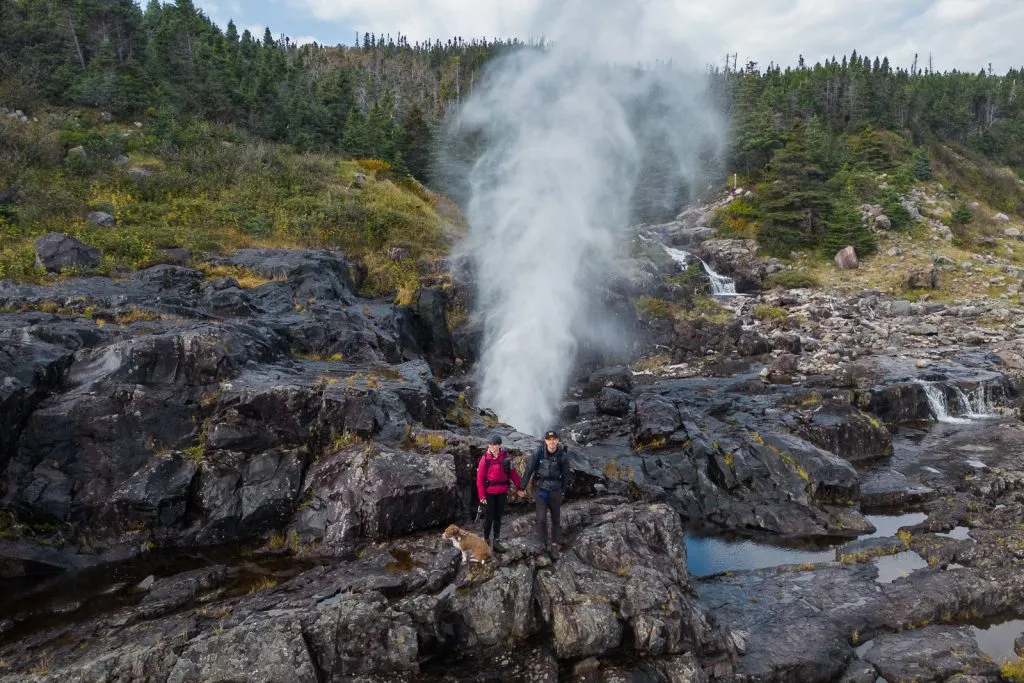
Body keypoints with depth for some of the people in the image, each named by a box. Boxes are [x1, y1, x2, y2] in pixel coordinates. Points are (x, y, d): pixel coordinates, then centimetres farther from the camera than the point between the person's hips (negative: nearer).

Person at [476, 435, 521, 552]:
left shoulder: (506, 457, -3)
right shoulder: (485, 458, -10)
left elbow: (513, 472, 3)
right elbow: (479, 478, -8)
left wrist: (519, 487, -1)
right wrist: (481, 495, -10)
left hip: (502, 492, 3)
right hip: (489, 492, -3)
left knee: (498, 517, 13)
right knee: (489, 517, 4)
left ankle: (497, 542, 23)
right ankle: (486, 540, 20)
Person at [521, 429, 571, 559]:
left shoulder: (562, 456, -11)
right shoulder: (538, 453, -14)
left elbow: (566, 474, 5)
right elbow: (529, 470, -5)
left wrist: (564, 488, 15)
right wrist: (522, 487, 1)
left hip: (556, 491, 1)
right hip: (541, 490, -1)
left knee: (556, 519, 11)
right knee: (541, 519, -3)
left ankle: (555, 546, 23)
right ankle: (543, 544, 14)